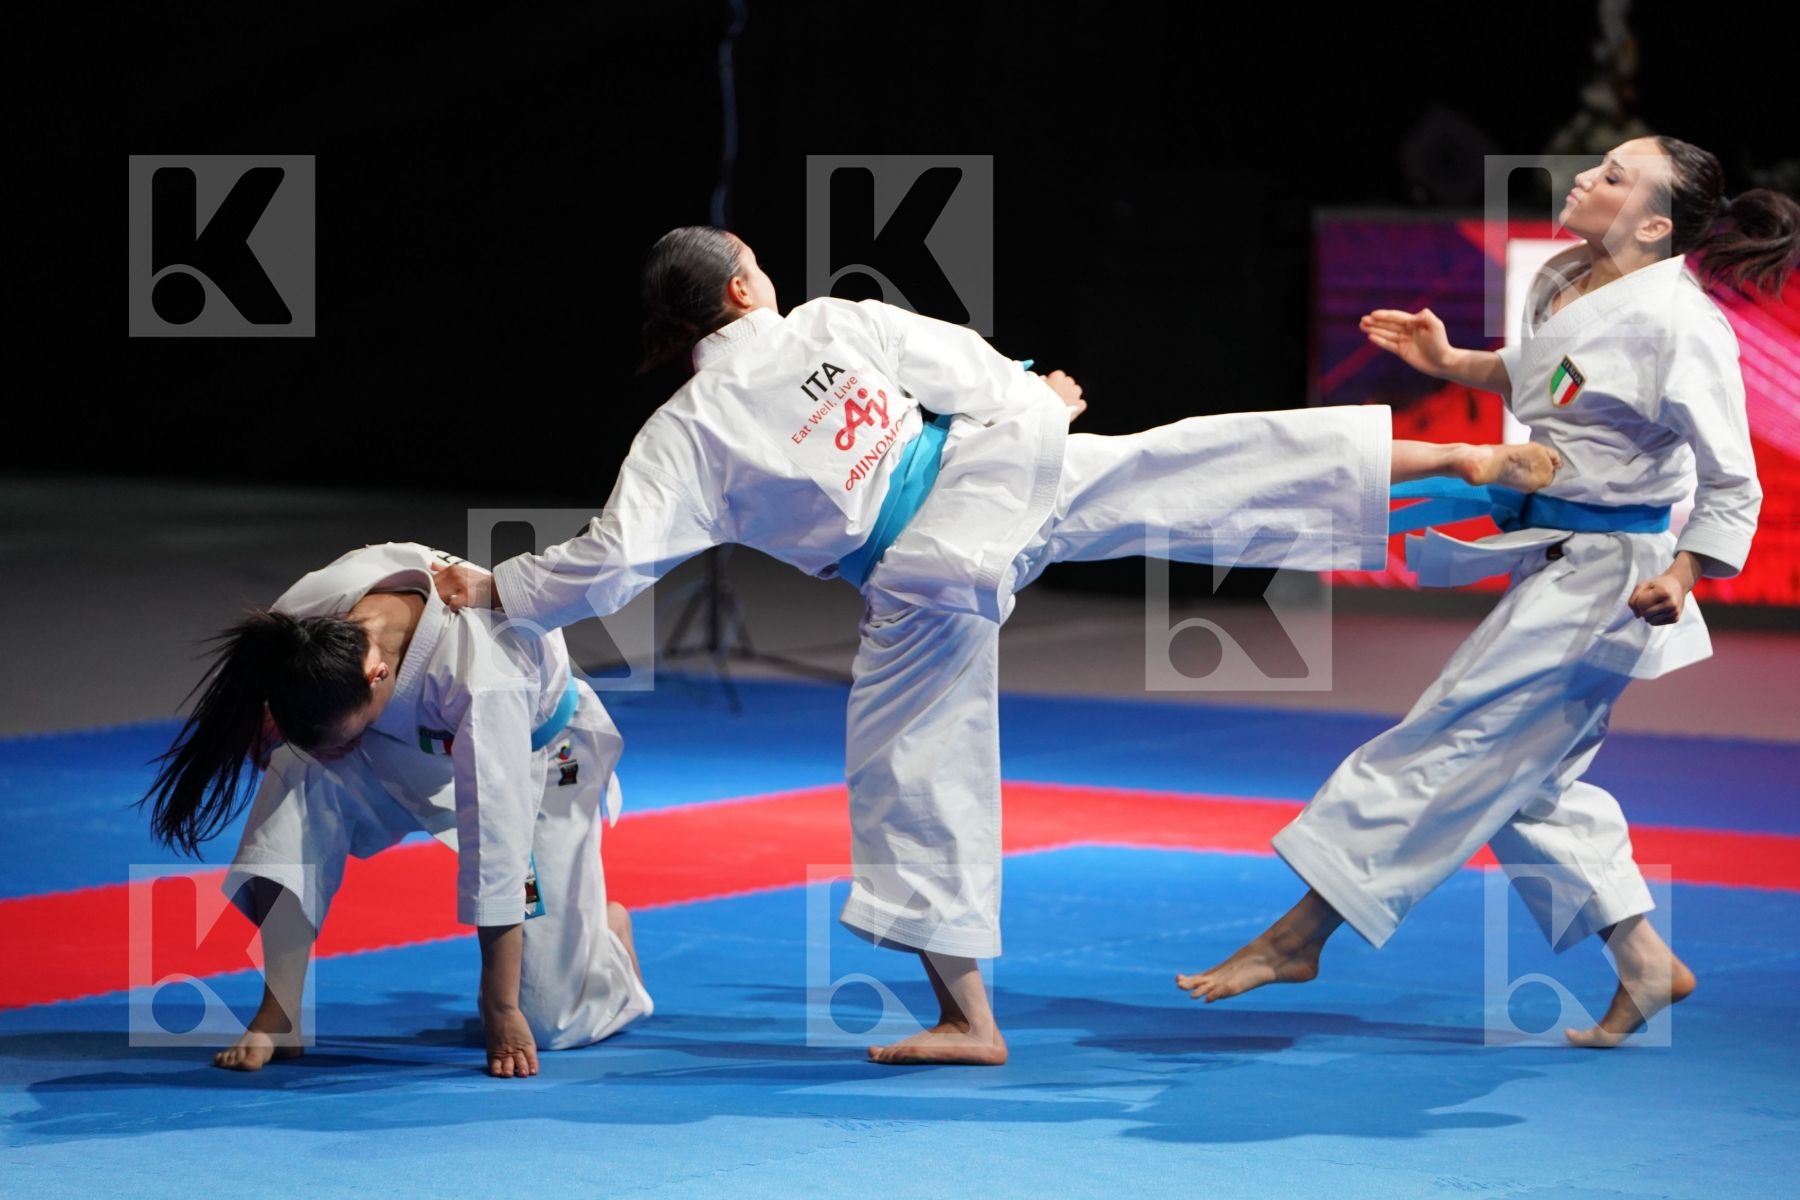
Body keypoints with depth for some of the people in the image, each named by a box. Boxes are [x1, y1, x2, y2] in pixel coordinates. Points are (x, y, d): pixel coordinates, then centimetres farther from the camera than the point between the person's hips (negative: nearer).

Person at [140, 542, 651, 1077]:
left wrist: (502, 1010, -34)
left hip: (535, 757, -4)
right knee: (302, 771, -30)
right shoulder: (304, 617, -30)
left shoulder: (482, 676, -45)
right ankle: (278, 1017, -23)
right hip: (417, 747, 5)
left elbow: (494, 842, -39)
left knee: (546, 1022, -7)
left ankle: (606, 927, 30)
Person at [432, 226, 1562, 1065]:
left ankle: (968, 1017, 12)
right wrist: (1039, 401, 28)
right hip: (1013, 470, 2)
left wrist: (493, 588, 11)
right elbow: (972, 370, 7)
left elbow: (607, 565, -4)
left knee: (914, 775, 10)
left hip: (925, 583, -2)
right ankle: (1456, 458, 0)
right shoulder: (839, 322, 2)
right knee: (1211, 470, 4)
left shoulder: (684, 434, -2)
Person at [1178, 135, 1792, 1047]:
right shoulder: (1563, 281, 3)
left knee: (1454, 742, -5)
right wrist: (1448, 363, 13)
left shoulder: (1676, 324, -22)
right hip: (1549, 559, 9)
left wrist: (1682, 575, -27)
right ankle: (1646, 963, 25)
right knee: (1524, 776, 15)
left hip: (1606, 576, -9)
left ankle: (1301, 934, 2)